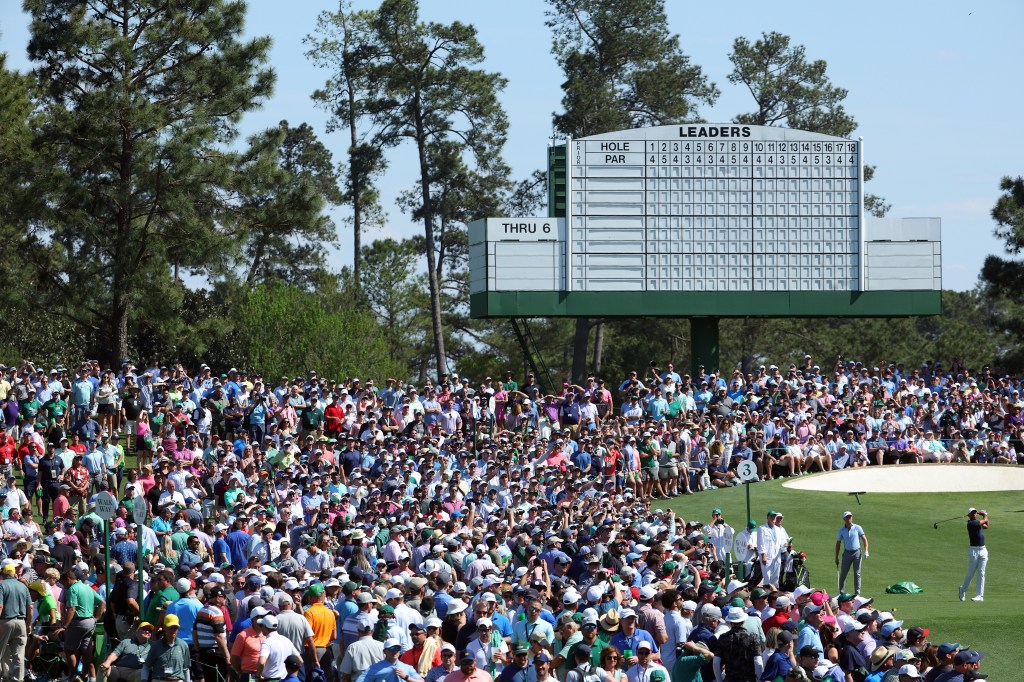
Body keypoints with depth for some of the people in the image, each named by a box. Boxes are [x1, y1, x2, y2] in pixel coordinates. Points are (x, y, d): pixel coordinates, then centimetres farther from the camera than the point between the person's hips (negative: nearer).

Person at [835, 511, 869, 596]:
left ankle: (857, 593, 4)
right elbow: (838, 543, 10)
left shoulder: (857, 528, -2)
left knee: (857, 573, -2)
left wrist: (866, 550, -16)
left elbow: (864, 539, -2)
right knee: (843, 573, 1)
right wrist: (836, 557, 7)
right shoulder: (842, 530, 4)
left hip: (857, 553, -2)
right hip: (847, 553, 2)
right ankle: (841, 592, 11)